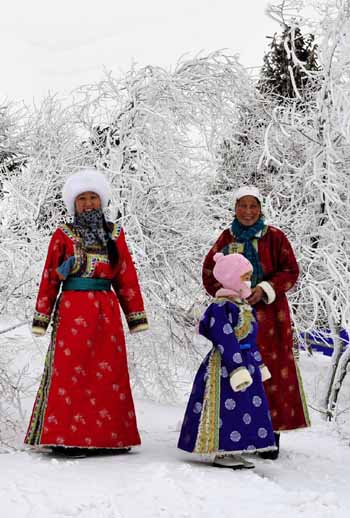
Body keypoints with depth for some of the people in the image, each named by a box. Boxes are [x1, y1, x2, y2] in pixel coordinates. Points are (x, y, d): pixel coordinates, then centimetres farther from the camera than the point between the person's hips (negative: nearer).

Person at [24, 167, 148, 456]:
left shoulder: (115, 234, 12)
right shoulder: (63, 235, 5)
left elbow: (127, 276, 11)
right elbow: (49, 278, 5)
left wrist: (137, 316, 8)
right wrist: (42, 318, 0)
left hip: (106, 312, 3)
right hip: (72, 311, -3)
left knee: (111, 373, 2)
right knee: (70, 371, -6)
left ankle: (112, 435, 8)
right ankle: (66, 437, -2)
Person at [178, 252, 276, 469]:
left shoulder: (244, 307, 15)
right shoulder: (221, 307, -16)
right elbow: (226, 342, -21)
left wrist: (259, 366, 22)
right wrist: (238, 369, -24)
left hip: (247, 364, 10)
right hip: (225, 368, -10)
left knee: (249, 409, 10)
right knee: (227, 409, -6)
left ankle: (233, 451, 17)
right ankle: (222, 453, 2)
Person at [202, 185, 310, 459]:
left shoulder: (275, 237, 0)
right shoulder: (226, 238, 9)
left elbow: (291, 271, -1)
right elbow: (209, 272, 12)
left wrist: (265, 289, -14)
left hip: (269, 314, -2)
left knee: (272, 371, -4)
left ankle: (271, 435, 3)